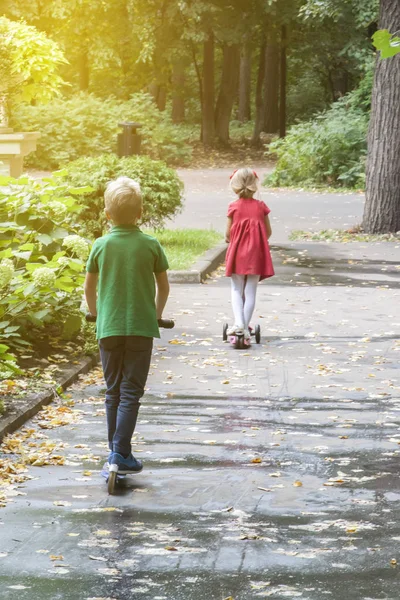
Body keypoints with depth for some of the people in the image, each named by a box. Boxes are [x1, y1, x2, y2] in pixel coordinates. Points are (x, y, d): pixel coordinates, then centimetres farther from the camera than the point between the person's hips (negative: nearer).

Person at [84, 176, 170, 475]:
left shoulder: (101, 245, -2)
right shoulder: (151, 245, -5)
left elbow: (89, 287, 8)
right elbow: (163, 286, 5)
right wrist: (157, 314, 23)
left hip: (108, 327, 2)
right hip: (141, 327, -2)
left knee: (113, 391, 13)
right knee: (131, 392, 0)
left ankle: (115, 451, 18)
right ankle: (121, 453, -10)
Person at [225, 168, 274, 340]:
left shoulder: (234, 207, -7)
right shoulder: (260, 206, -2)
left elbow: (228, 234, -3)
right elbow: (268, 232, 5)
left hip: (238, 253, -1)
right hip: (256, 254, 1)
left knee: (236, 290, 8)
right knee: (251, 292, 8)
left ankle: (239, 323, -11)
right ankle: (246, 328, 8)